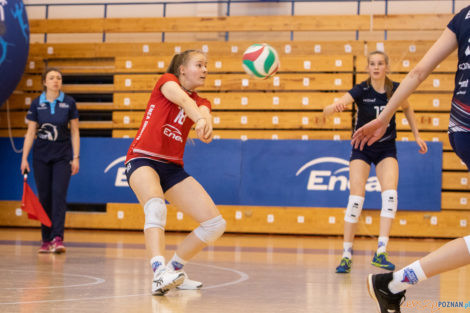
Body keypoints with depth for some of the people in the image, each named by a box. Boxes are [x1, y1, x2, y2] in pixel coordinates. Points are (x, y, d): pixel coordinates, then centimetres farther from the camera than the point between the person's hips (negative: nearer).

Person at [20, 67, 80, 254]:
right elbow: (30, 133, 4)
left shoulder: (69, 103, 1)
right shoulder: (37, 104, 3)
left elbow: (75, 132, 3)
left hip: (62, 155, -1)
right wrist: (24, 158, -3)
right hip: (41, 156, 1)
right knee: (44, 197, 3)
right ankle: (46, 240, 10)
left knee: (59, 194, -13)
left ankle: (57, 238, -19)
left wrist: (76, 157, -2)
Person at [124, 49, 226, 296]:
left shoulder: (202, 102, 15)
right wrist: (199, 120, -43)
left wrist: (205, 122, -38)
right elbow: (182, 99, -21)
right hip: (143, 160, -6)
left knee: (216, 224, -5)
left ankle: (175, 271, 12)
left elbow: (203, 112, -12)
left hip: (173, 168, 6)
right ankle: (160, 273, -53)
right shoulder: (167, 81, 3)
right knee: (156, 206, -37)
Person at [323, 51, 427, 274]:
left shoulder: (395, 89, -10)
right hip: (362, 148, -2)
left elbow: (407, 108, 14)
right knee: (356, 198, -14)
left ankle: (381, 253, -20)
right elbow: (327, 111, -32)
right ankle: (346, 255, -5)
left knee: (390, 195, -20)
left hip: (386, 149, 2)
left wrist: (417, 136, 11)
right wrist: (334, 107, -55)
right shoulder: (361, 90, -18)